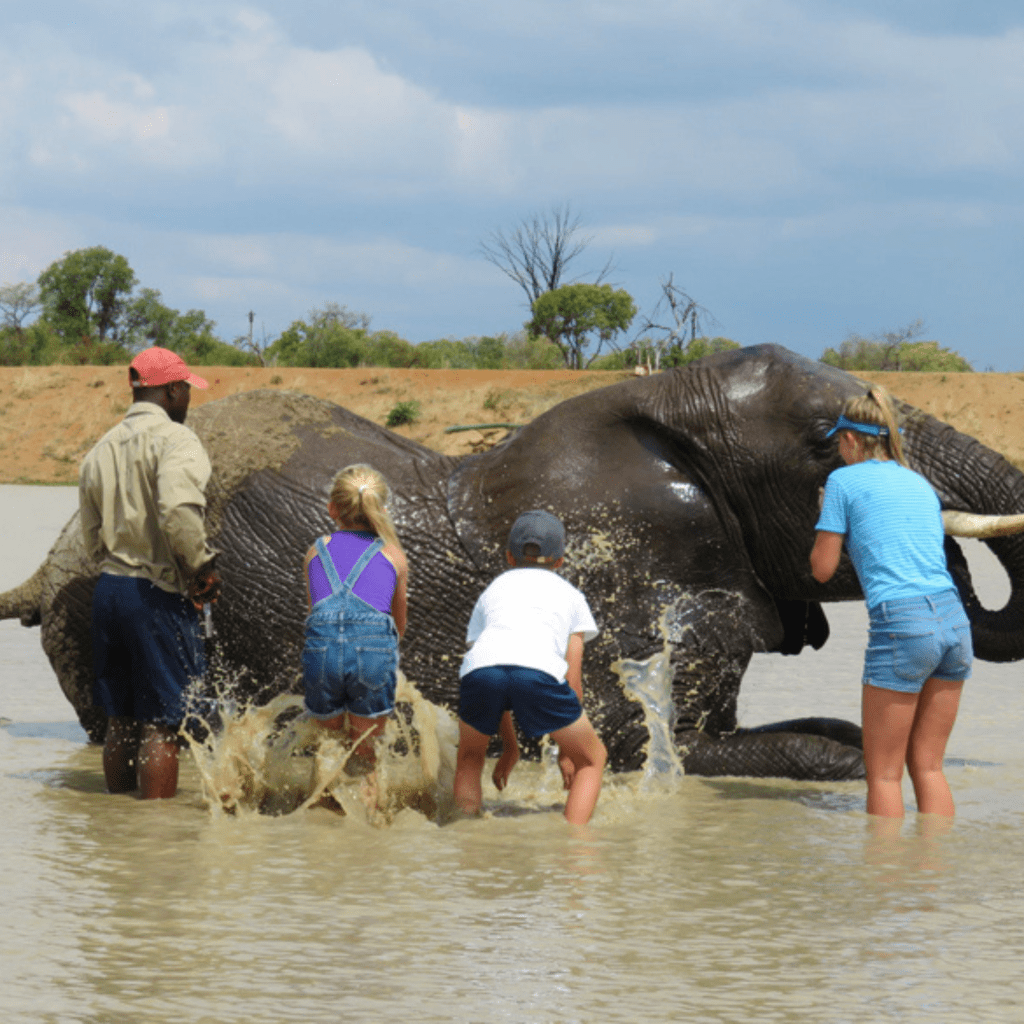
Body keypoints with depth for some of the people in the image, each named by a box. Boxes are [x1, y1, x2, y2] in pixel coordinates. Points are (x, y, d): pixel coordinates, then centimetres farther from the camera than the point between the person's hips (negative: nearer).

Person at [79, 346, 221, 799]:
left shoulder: (100, 450, 14)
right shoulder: (173, 439, -11)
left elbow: (93, 540, 16)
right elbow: (178, 511, -27)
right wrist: (201, 568, -14)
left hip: (107, 588, 7)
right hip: (158, 594, -7)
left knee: (120, 720, 14)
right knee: (161, 726, -2)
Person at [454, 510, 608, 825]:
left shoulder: (492, 591, 36)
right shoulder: (569, 595, 32)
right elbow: (572, 680, 27)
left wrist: (509, 746, 43)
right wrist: (566, 749, 33)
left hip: (480, 670, 2)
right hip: (538, 670, -2)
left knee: (470, 757, 32)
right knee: (592, 759, 22)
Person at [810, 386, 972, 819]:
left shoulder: (844, 480, 4)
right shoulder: (920, 484, 21)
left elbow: (822, 569, 5)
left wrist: (826, 517, 23)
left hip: (902, 625, -6)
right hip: (954, 620, 6)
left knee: (884, 774, 2)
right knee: (927, 765, 12)